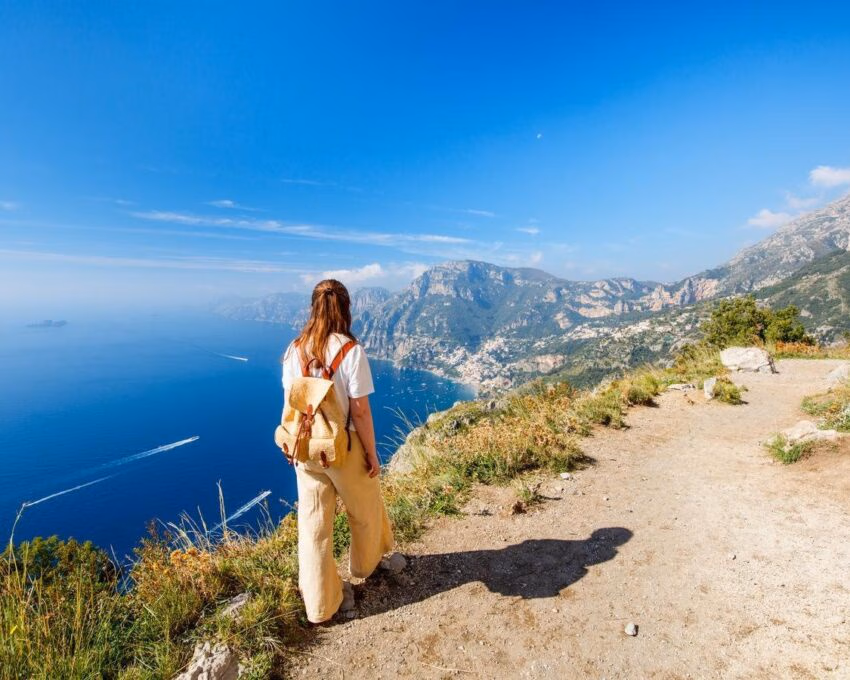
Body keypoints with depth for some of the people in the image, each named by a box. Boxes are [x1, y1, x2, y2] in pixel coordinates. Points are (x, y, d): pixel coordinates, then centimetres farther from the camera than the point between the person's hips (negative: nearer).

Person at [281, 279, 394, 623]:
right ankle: (366, 564, 51)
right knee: (365, 512, 24)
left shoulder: (294, 350, -5)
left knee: (313, 524, 17)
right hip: (344, 447, -4)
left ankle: (319, 604, 33)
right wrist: (372, 453, -6)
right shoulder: (351, 351, -19)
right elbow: (360, 411, -18)